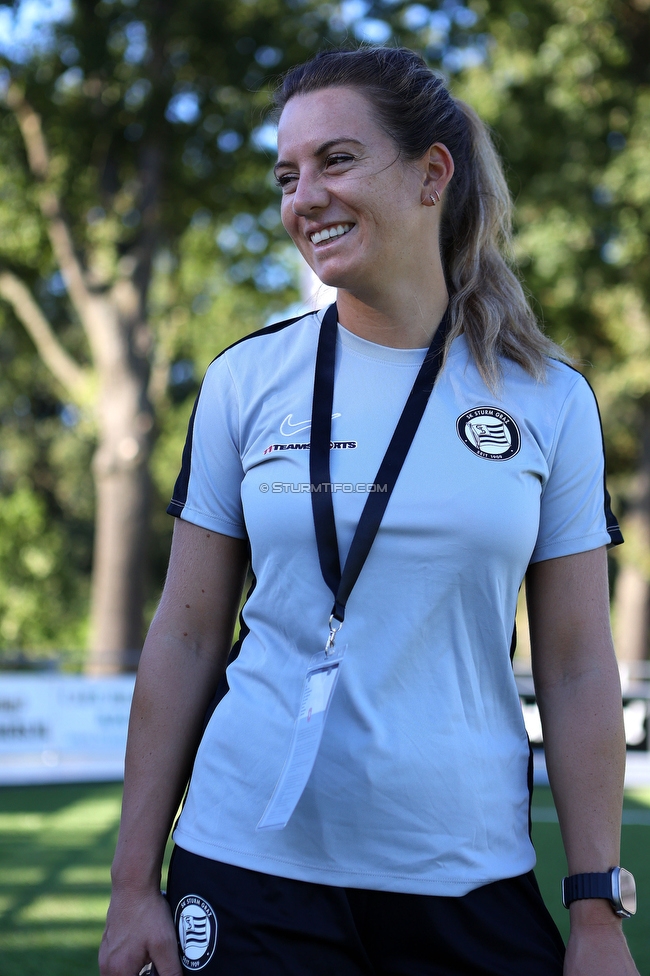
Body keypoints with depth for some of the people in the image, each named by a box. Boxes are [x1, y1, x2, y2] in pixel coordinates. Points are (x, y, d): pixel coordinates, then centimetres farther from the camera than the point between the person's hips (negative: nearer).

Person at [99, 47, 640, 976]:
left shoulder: (547, 400, 1)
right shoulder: (245, 383, 2)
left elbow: (578, 670, 1)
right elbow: (186, 638, 4)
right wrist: (134, 884, 2)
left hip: (470, 884, 0)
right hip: (252, 869, 0)